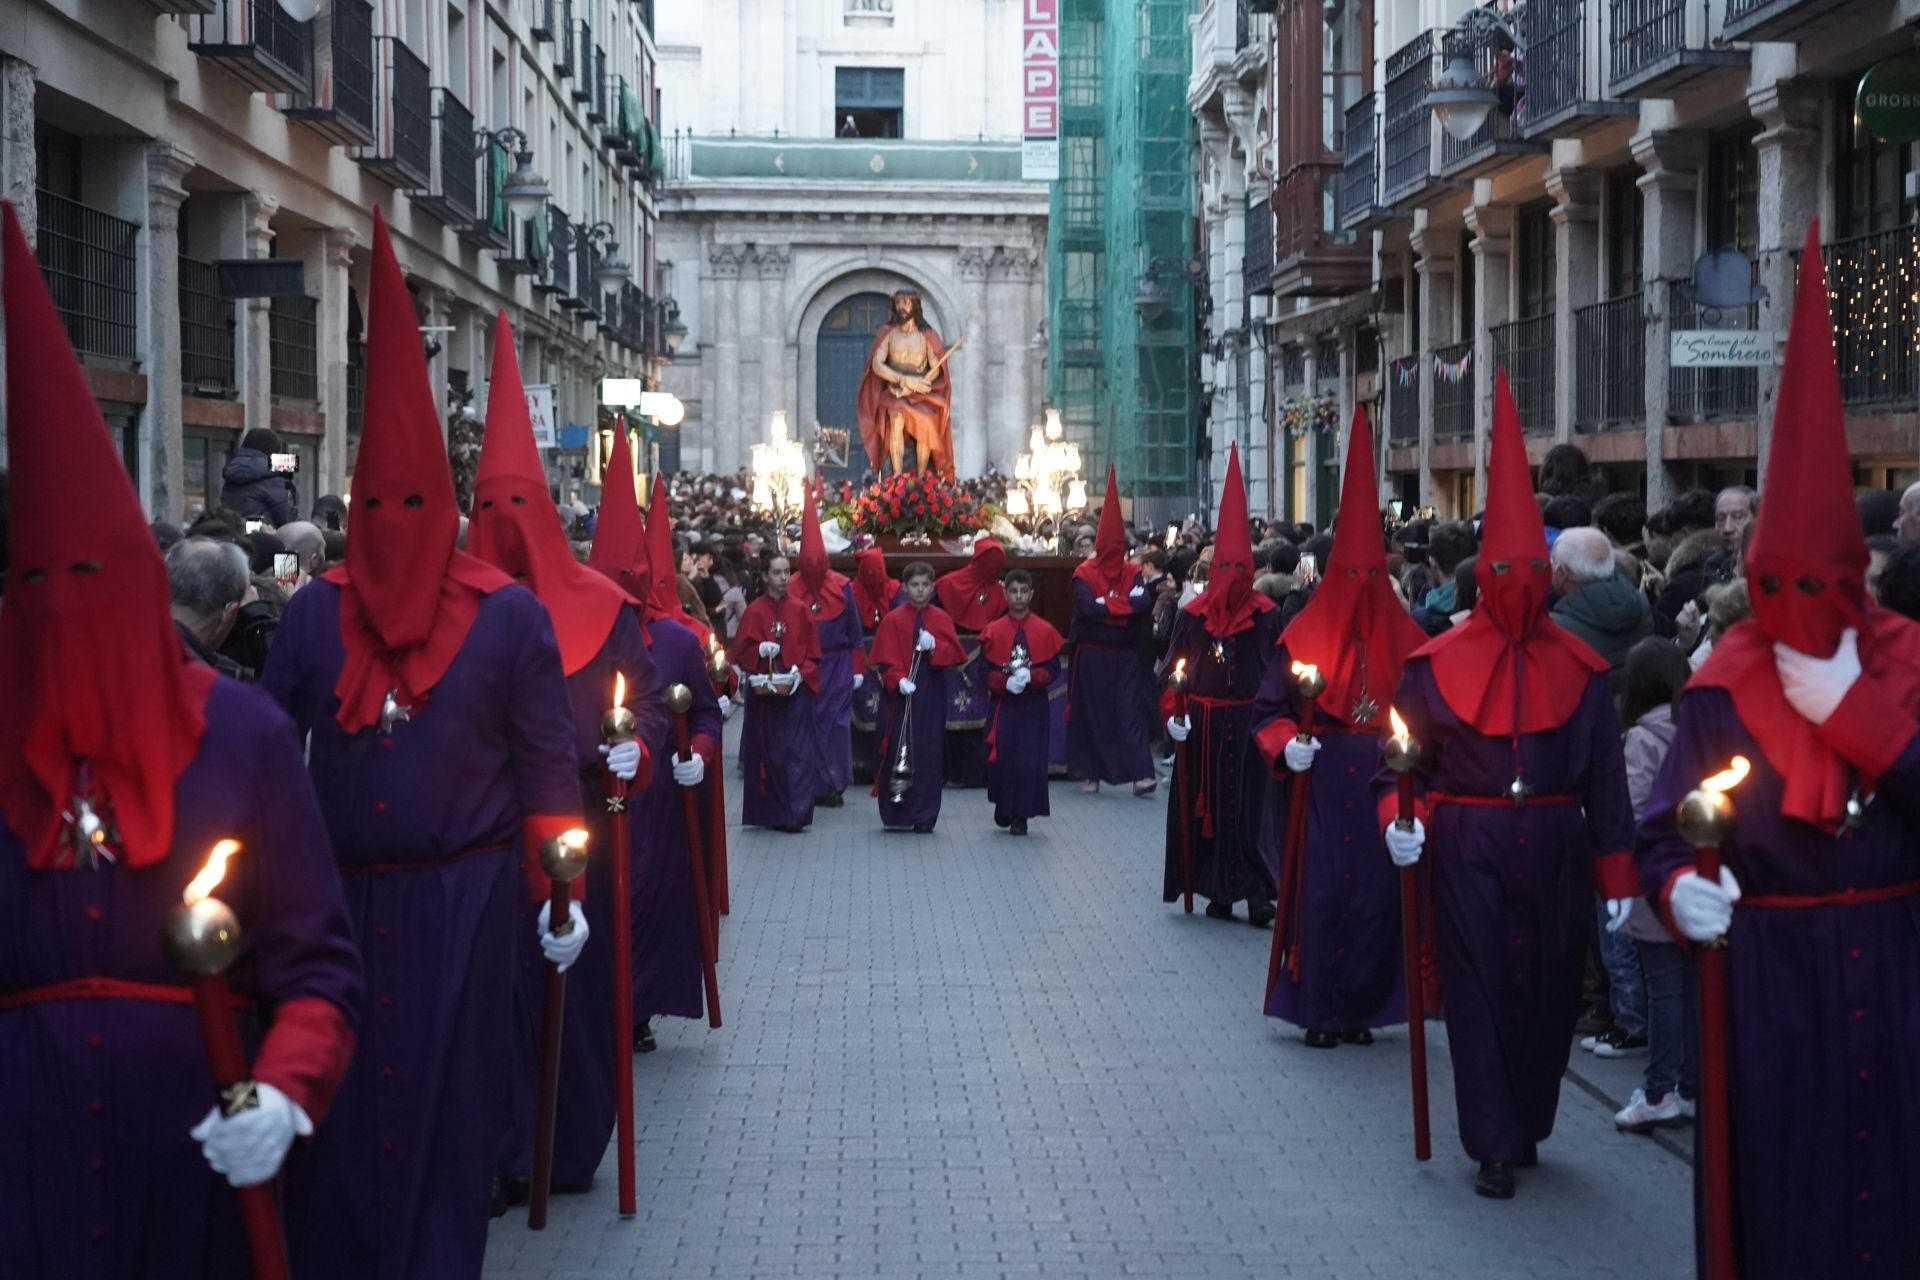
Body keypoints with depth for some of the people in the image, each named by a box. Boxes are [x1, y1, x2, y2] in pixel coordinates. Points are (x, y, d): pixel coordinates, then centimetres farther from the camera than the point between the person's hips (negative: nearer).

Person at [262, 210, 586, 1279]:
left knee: (446, 1094, 7)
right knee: (334, 1098, 9)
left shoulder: (510, 616, -2)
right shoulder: (314, 612, 4)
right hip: (337, 896, 2)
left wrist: (559, 890, -4)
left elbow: (548, 762, -1)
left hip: (463, 899, -2)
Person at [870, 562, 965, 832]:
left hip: (931, 696, 1)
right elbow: (885, 658, -4)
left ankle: (924, 816, 5)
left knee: (929, 754, -1)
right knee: (898, 751, -1)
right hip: (899, 693, -1)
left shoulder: (941, 619, 7)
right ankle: (895, 814, 8)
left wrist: (935, 646, -14)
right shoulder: (893, 620, 2)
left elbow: (954, 654, 4)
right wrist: (898, 680, -19)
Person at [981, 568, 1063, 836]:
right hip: (1003, 705, 0)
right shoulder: (993, 630, 2)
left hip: (1034, 706, 0)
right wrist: (1005, 682, -17)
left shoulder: (1045, 630, 2)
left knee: (1030, 760, -4)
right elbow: (985, 671, 1)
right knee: (1001, 757, -3)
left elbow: (1053, 669, 0)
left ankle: (1020, 815, 4)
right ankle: (1003, 807, 19)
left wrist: (1031, 677, -17)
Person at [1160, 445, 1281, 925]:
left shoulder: (1267, 616, 0)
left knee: (1249, 804, -3)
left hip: (1249, 723, -2)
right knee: (1206, 804, 5)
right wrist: (1173, 713, -6)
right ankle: (1218, 889, 13)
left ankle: (1255, 890, 0)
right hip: (1202, 725, 2)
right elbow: (1174, 669, 6)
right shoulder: (1193, 615, 3)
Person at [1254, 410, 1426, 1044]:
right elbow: (1270, 711, 3)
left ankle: (1361, 1007, 15)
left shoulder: (1403, 639, 5)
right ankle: (1318, 1009, 8)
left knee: (1377, 894, 2)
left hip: (1382, 795, 2)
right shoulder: (1305, 636, 0)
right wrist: (1286, 744, -15)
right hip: (1318, 793, -2)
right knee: (1319, 892, -2)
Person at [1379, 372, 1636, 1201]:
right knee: (1479, 991, -1)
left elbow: (1605, 776, 4)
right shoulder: (1439, 663, -1)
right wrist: (1403, 821, -16)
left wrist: (1616, 875, 3)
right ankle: (1495, 1147, 8)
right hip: (1468, 850, -2)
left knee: (1550, 988, 10)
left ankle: (1527, 1123, 31)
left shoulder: (1579, 666, 3)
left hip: (1554, 851, 2)